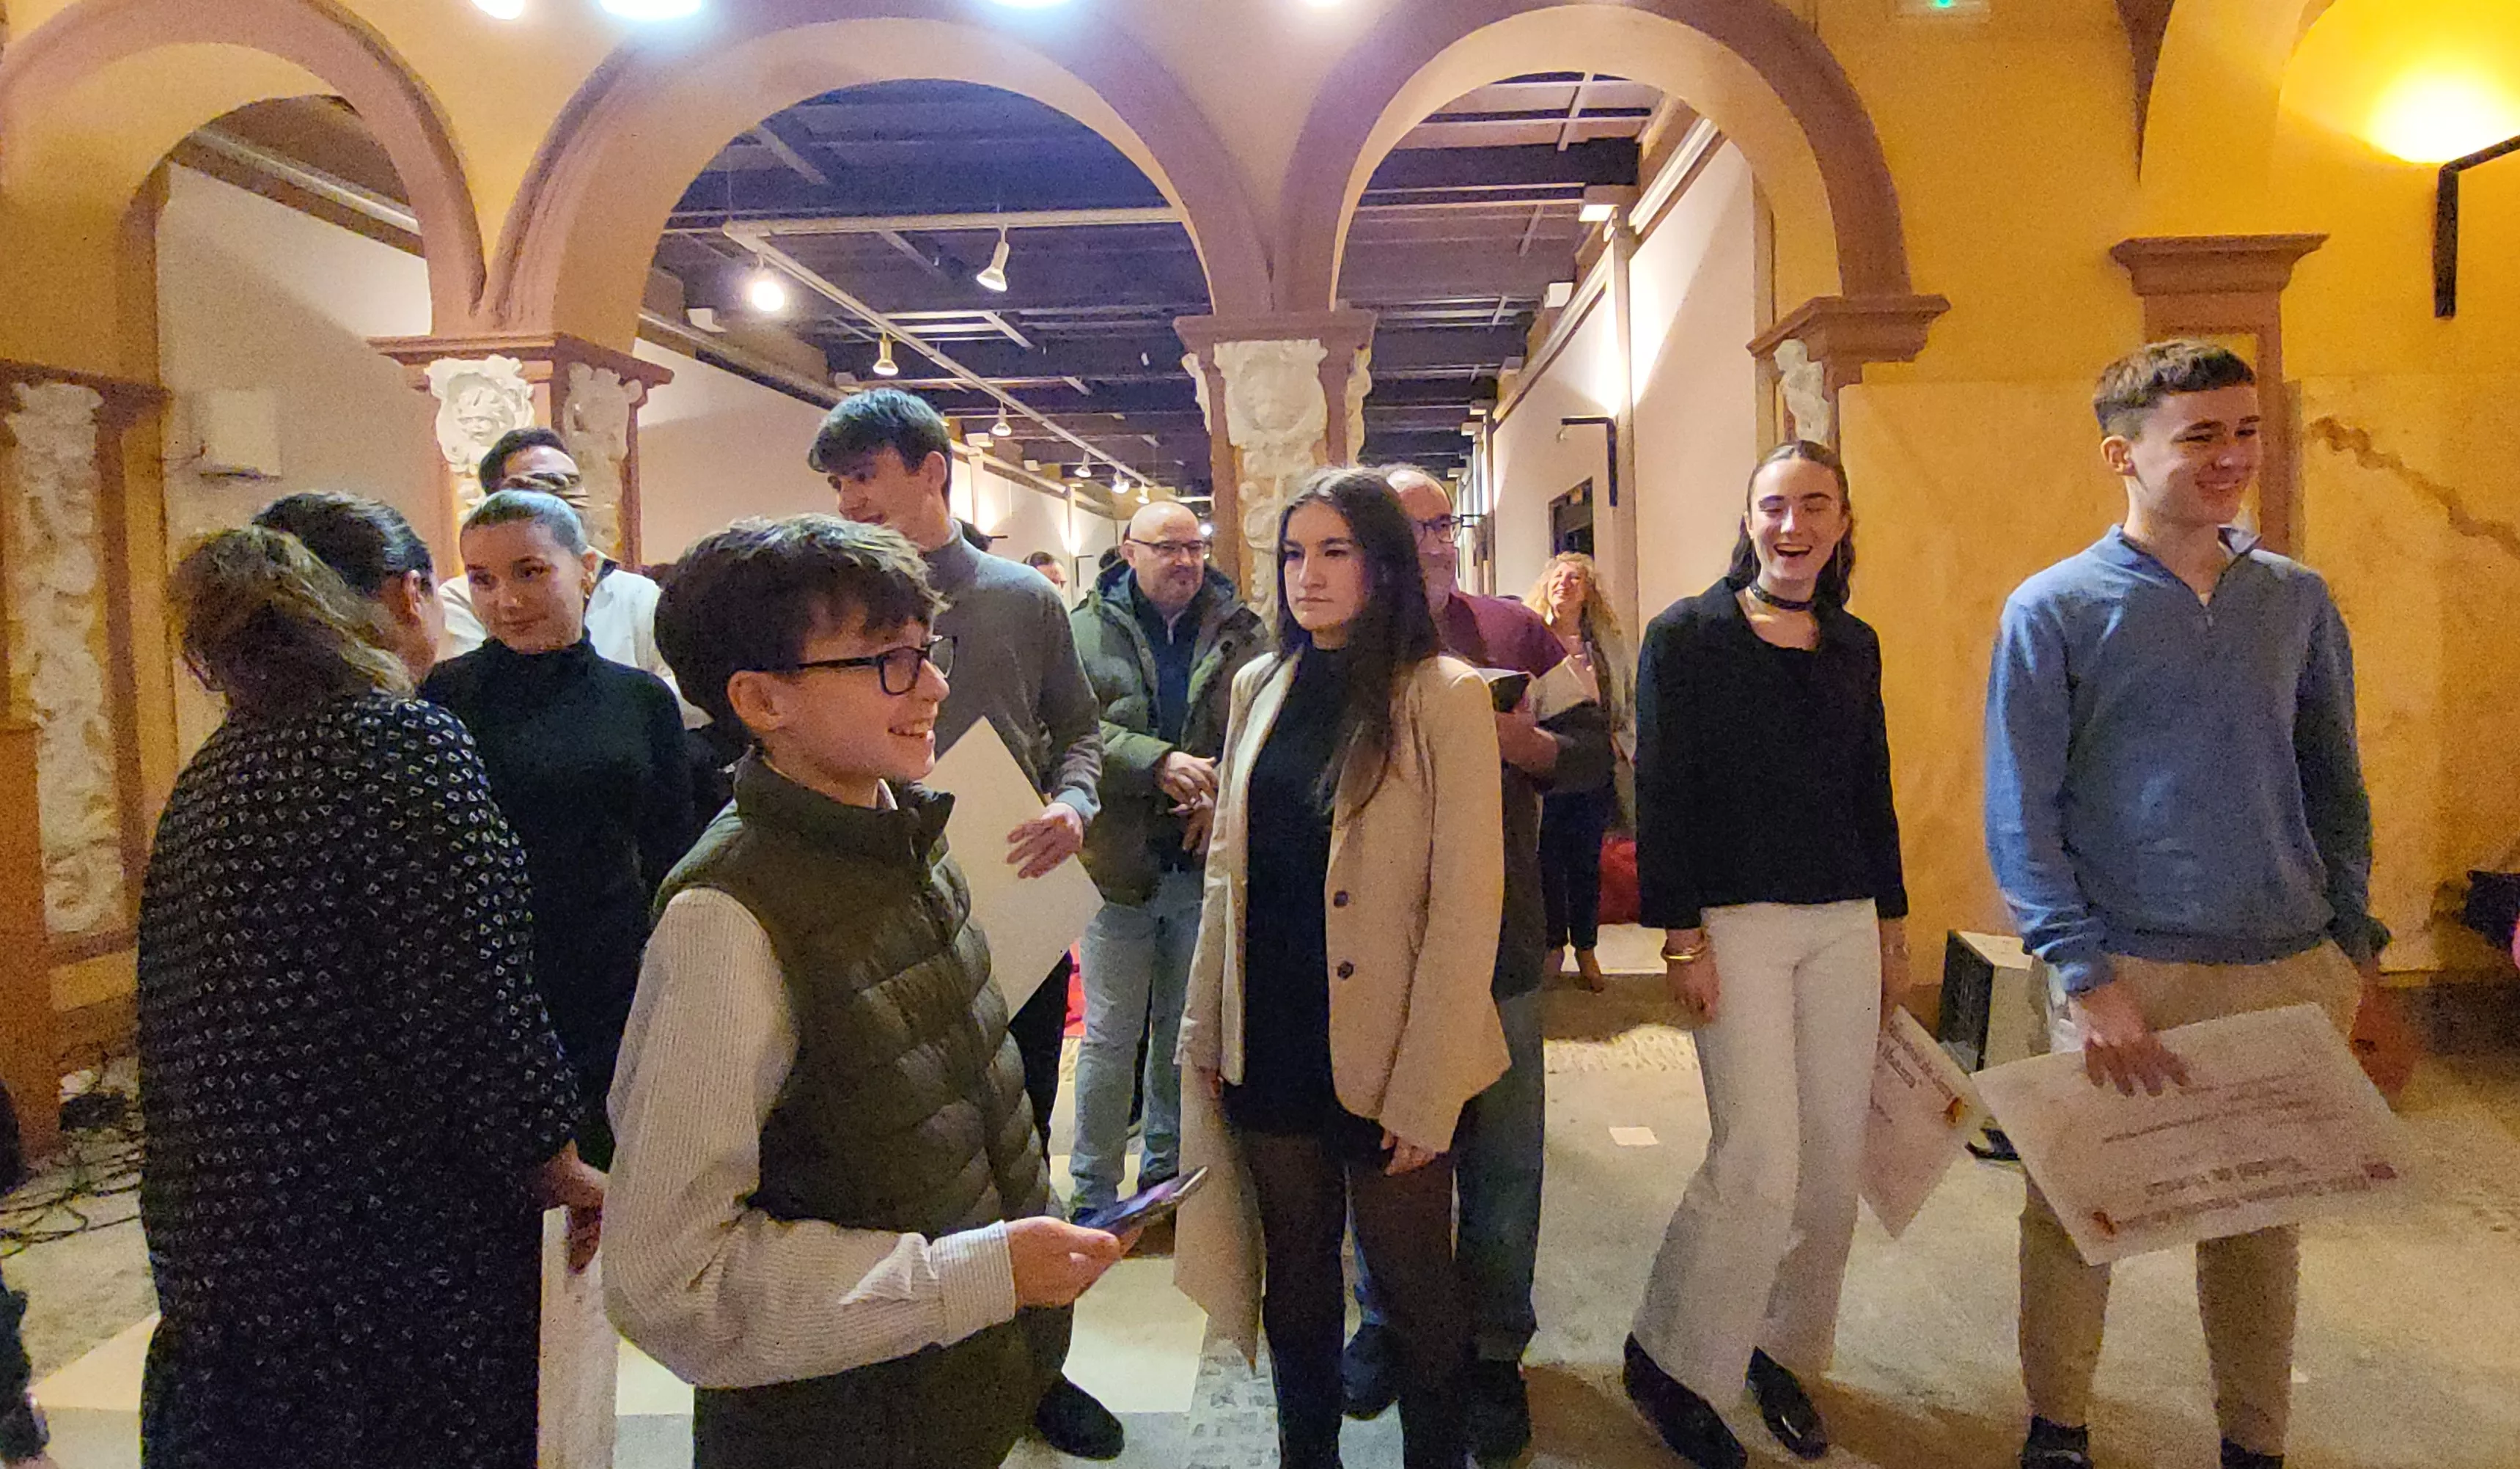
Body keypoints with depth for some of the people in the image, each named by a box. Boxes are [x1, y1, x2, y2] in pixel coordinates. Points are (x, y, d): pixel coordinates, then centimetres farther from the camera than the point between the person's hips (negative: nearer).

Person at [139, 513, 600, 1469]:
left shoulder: (207, 777, 8)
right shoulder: (403, 740, -16)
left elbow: (172, 1029, 16)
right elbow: (476, 1015, -21)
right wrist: (566, 1175, -8)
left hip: (215, 1253, 8)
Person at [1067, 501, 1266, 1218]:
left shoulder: (1242, 633, 5)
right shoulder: (1087, 629, -2)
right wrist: (1159, 762, -23)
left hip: (1209, 863, 3)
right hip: (1120, 864, -3)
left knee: (1184, 1031, 17)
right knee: (1110, 1038, 5)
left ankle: (1166, 1171, 34)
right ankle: (1092, 1192, 19)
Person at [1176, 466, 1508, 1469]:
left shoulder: (1445, 697, -11)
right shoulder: (1260, 688, 5)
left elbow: (1466, 907, -13)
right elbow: (1227, 872, 9)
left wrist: (1424, 1093, -15)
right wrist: (1205, 1033, 7)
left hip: (1383, 1059, -4)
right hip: (1271, 1046, 5)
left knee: (1412, 1284, 12)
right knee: (1296, 1275, 18)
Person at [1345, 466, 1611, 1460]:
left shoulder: (1516, 632, 3)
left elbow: (1593, 751, 5)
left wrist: (1526, 744, -15)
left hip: (1499, 944, 1)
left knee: (1503, 1157, 10)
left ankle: (1493, 1347, 30)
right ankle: (1387, 1322, 37)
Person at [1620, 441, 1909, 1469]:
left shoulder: (1853, 646, 12)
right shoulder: (1687, 637, -5)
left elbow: (1873, 794, 17)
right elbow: (1661, 795, -9)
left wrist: (1892, 926, 15)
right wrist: (1681, 937, -13)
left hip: (1844, 923, 6)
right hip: (1734, 921, -5)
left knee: (1834, 1159, 8)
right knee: (1759, 1165, -9)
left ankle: (1782, 1351, 30)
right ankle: (1666, 1361, 13)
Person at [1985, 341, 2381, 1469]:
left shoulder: (2296, 600, 7)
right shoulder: (2054, 609, -7)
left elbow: (2335, 783, 14)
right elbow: (2019, 818, -9)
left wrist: (2349, 943, 7)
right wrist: (2088, 979, -14)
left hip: (2290, 971, 4)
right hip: (2130, 970, -4)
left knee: (2261, 1212, 16)